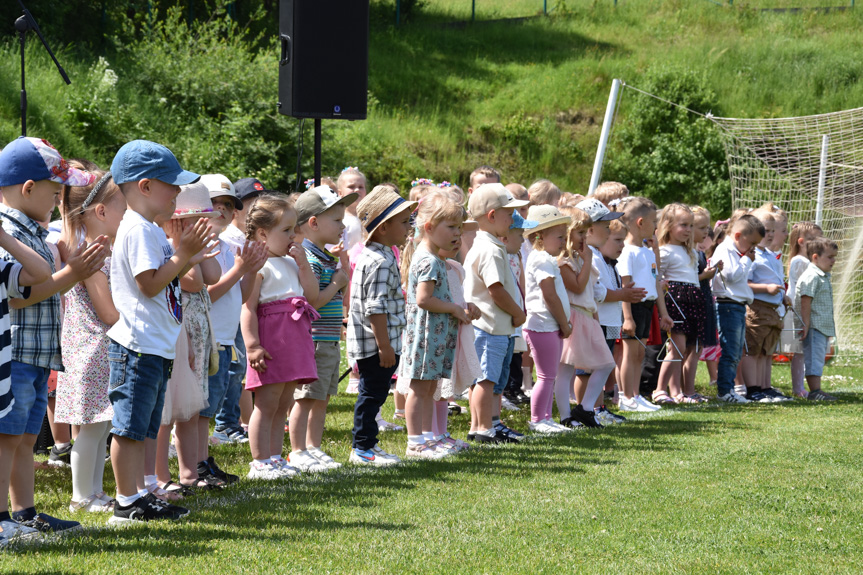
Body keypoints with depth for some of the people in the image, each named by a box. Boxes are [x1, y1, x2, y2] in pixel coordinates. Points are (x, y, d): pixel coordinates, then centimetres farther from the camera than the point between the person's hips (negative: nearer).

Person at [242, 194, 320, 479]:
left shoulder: (290, 263, 17)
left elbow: (312, 295, 14)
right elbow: (248, 308, -15)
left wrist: (303, 264, 4)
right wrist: (253, 346, -21)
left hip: (294, 342, 9)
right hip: (271, 341, -9)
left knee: (283, 405, 12)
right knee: (267, 404, -5)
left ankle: (274, 457, 18)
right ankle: (260, 462, -2)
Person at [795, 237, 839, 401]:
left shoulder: (824, 277, 19)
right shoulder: (811, 277, -13)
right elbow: (805, 301, -19)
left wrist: (831, 328, 26)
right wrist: (806, 324, -23)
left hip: (824, 327, 10)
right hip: (813, 326, -10)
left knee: (819, 359, 10)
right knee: (814, 358, -11)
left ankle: (815, 390, 13)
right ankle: (815, 391, -12)